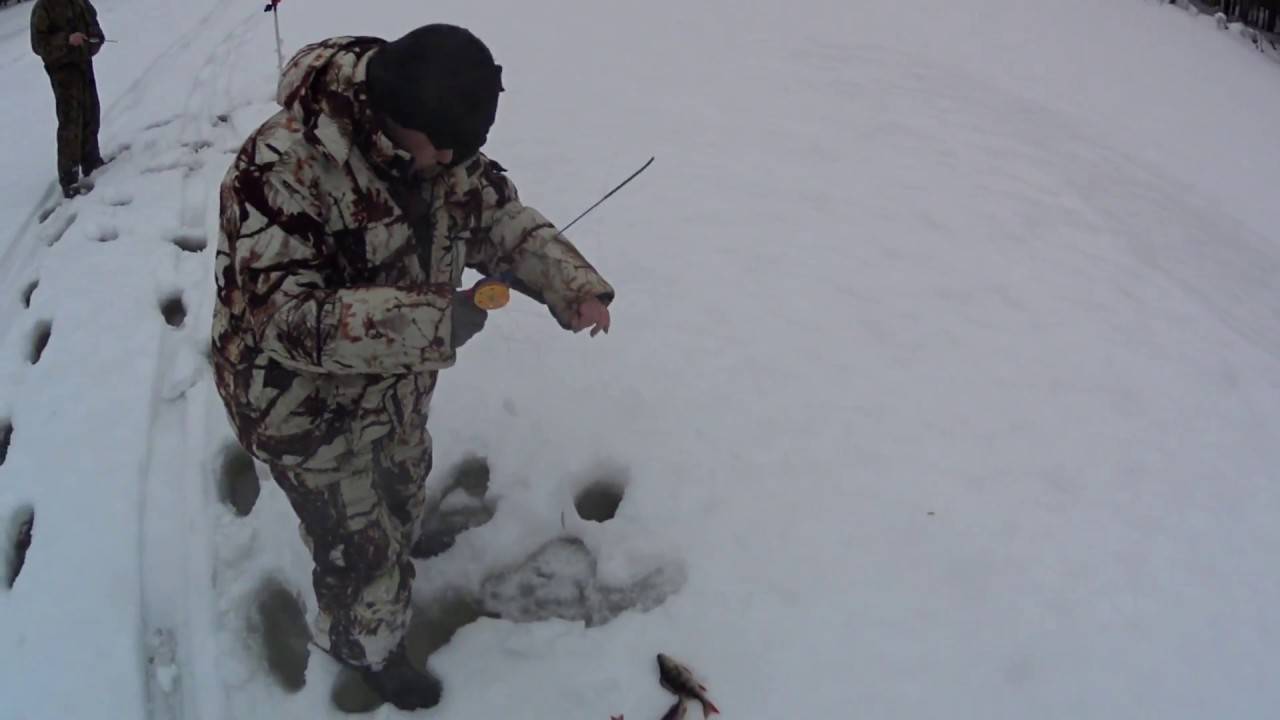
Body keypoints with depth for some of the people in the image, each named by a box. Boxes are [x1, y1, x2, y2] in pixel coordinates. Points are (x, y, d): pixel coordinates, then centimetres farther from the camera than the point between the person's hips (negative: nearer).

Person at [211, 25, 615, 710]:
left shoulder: (435, 146, -12)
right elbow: (284, 317, -39)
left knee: (402, 490, 31)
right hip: (306, 404, -7)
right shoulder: (283, 165, -35)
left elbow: (496, 215, -4)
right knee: (360, 544, 13)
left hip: (395, 384, 7)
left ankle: (386, 567, 63)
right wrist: (431, 322, -44)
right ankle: (366, 646, 44)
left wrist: (571, 281, -21)